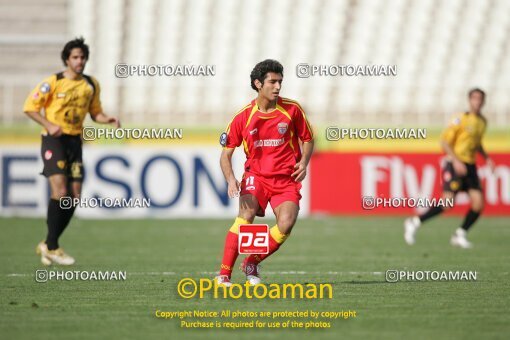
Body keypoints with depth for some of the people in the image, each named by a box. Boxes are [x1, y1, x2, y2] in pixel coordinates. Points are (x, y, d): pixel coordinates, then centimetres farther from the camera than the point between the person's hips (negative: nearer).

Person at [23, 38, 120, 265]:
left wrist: (108, 119, -3)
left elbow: (95, 112, 18)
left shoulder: (91, 85, 7)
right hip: (54, 140, -6)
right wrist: (49, 125, -20)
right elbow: (30, 107, -5)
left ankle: (48, 245, 15)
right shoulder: (53, 82, -8)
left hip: (75, 141, 6)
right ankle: (51, 247, -9)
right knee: (60, 191, -18)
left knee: (74, 195, 1)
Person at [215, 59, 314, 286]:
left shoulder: (292, 110, -1)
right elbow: (226, 153, 2)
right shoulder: (243, 117, -3)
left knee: (286, 223, -21)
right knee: (246, 214, -27)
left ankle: (252, 263, 3)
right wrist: (230, 179, -16)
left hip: (286, 178, 1)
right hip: (256, 176, -1)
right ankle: (224, 274, -22)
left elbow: (307, 139, 12)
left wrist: (304, 162, -7)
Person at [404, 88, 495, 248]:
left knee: (478, 204, -6)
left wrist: (487, 158, 12)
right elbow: (444, 141, -12)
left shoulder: (482, 122, 11)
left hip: (470, 166, 7)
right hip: (455, 165, -7)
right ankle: (415, 222, 1)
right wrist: (456, 161, -21)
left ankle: (460, 235, 9)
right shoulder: (461, 118, -11)